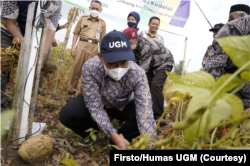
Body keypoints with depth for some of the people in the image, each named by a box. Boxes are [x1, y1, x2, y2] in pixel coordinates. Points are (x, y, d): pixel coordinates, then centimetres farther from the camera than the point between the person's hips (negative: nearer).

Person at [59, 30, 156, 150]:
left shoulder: (138, 74, -33)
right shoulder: (89, 68, -34)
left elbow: (145, 109, -38)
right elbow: (95, 106, -31)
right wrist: (114, 135, -40)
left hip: (122, 106, 1)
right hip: (95, 100, 0)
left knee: (142, 116, -27)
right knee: (67, 114, -25)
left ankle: (117, 143, 0)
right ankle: (93, 131, 7)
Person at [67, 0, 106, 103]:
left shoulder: (102, 23, 12)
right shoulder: (83, 19, 12)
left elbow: (102, 39, 12)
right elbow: (76, 33, 11)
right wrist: (73, 47, 1)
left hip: (94, 48, 0)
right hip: (82, 45, 0)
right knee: (75, 70, -2)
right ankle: (71, 93, 9)